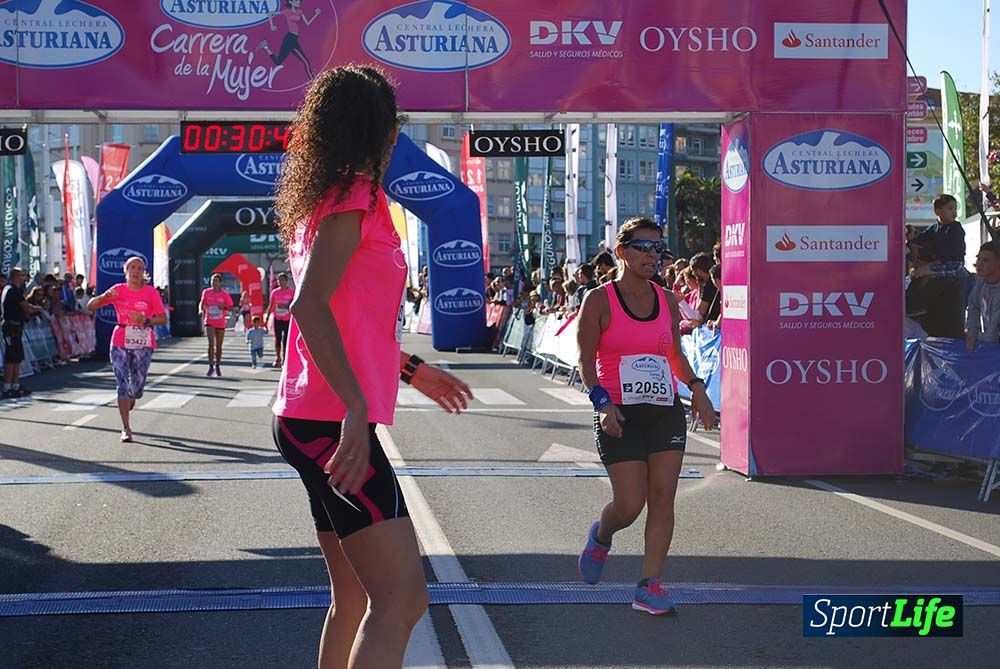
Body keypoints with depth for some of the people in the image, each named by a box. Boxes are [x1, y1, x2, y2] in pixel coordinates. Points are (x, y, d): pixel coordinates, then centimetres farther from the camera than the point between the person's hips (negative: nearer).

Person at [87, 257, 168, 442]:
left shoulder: (151, 292, 1)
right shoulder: (118, 290, 4)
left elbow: (163, 319, 0)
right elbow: (91, 306, 2)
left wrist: (146, 321, -18)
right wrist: (104, 296, -17)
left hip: (143, 343, 0)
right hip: (121, 342, 0)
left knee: (137, 385, 5)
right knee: (123, 385, -6)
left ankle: (130, 402, 42)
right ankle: (126, 428, -1)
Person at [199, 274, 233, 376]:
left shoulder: (225, 294, -6)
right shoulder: (206, 292, -1)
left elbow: (231, 307, -2)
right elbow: (202, 303, 14)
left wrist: (224, 307, -23)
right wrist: (201, 310, -7)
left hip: (221, 323, 1)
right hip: (210, 322, 0)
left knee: (219, 346, 10)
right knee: (211, 343, -16)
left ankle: (217, 367, 26)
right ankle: (211, 366, -11)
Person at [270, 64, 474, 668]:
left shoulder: (324, 199, 18)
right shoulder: (356, 195, -10)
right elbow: (310, 305, -23)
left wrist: (410, 369, 30)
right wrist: (356, 409, -29)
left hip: (316, 421, 10)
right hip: (334, 422, -10)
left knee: (356, 599, 16)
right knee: (403, 599, -15)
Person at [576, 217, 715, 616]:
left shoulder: (667, 301, 9)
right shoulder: (600, 301, -5)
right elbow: (586, 360, -6)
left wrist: (696, 386, 4)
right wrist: (602, 402, -19)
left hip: (666, 411, 5)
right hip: (620, 415, -5)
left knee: (663, 499, -1)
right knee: (629, 505, -7)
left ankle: (650, 586, 6)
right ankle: (600, 537, 27)